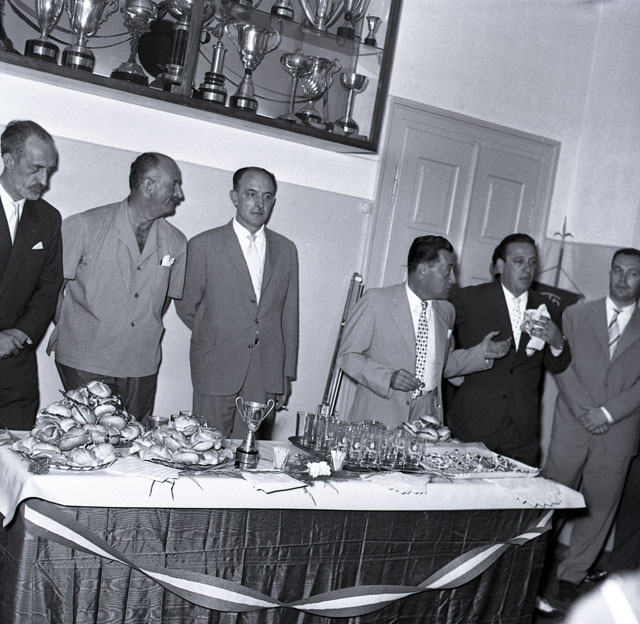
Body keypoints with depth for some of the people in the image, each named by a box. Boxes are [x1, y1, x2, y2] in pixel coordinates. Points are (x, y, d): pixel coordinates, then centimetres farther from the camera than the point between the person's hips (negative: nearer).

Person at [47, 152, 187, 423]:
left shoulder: (176, 243, 5)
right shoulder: (84, 226, -6)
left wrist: (146, 332, 12)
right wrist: (68, 331, 2)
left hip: (141, 368, 4)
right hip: (85, 364, -3)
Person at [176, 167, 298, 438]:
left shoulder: (286, 250, 10)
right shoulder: (204, 245, 1)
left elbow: (289, 316, 11)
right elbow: (186, 306, 6)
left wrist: (287, 375, 10)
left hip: (267, 376, 2)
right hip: (217, 373, -2)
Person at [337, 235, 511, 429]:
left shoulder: (446, 311, 11)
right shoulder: (376, 300, -5)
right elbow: (347, 355, -6)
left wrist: (481, 353, 6)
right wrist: (388, 377, -19)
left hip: (426, 415, 5)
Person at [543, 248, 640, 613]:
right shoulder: (576, 315, 6)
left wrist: (607, 413, -12)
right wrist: (584, 411, -12)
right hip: (571, 428, 0)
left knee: (599, 507, 6)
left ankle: (572, 576, 18)